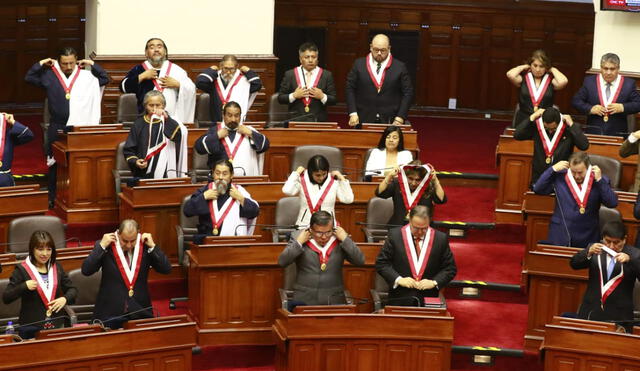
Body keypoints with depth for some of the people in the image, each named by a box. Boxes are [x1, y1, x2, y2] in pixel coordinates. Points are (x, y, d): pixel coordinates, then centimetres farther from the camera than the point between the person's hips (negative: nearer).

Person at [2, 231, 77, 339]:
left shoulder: (56, 268, 7)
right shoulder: (22, 270, -5)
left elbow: (72, 289, 15)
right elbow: (6, 298, -7)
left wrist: (65, 299, -6)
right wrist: (24, 286, -21)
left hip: (57, 325, 4)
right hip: (31, 328, -4)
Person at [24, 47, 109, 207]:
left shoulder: (86, 76, 4)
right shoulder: (49, 75, 4)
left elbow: (105, 79, 4)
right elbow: (29, 78, 5)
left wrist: (92, 64, 1)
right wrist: (41, 64, 0)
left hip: (79, 126, 0)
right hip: (57, 127, 1)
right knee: (54, 163, 6)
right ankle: (53, 198, 14)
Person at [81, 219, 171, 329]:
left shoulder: (145, 246, -1)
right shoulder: (106, 247, -5)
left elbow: (166, 269, -5)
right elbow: (86, 270, -12)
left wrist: (152, 246, -13)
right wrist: (102, 246, -16)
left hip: (139, 311, 2)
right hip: (110, 312, -2)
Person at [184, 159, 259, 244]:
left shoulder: (239, 191, 10)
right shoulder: (205, 190, 11)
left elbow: (255, 212, 4)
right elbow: (187, 211, 3)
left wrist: (240, 198, -5)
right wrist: (204, 197, -4)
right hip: (206, 239, 1)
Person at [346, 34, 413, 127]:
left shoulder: (400, 67, 3)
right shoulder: (359, 64, 6)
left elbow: (408, 93, 3)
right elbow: (349, 89, 6)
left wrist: (400, 118, -5)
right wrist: (353, 113, -4)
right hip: (364, 121, 1)